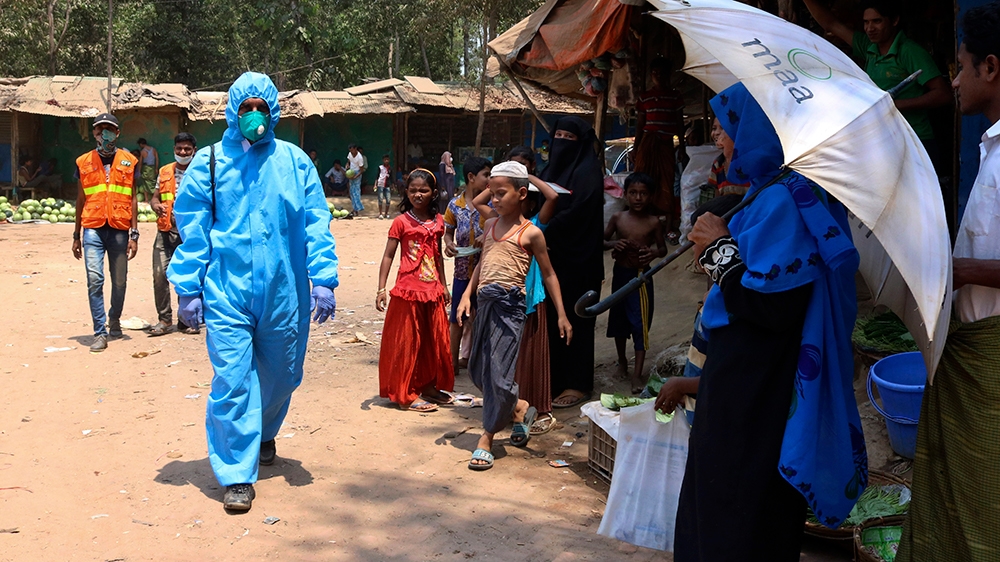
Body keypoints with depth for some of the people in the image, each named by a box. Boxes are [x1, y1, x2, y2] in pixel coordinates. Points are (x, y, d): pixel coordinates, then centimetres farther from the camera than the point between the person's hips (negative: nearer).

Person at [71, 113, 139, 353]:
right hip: (93, 229, 0)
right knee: (95, 279, -10)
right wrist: (76, 235, 14)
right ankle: (100, 333, -4)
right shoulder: (84, 162, 9)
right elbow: (81, 200, 14)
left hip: (119, 229, 0)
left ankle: (114, 320, 31)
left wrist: (134, 234, 0)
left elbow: (132, 199, 6)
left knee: (120, 281, 7)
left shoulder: (128, 161, 7)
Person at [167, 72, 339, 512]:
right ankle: (237, 475, 5)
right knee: (232, 381, -6)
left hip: (284, 291, 2)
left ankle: (263, 435, 44)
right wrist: (188, 289, -1)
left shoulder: (295, 162, 5)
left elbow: (316, 224, 4)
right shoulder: (209, 163, 2)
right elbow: (191, 229, 3)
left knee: (280, 375, 15)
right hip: (227, 292, -2)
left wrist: (324, 280, -3)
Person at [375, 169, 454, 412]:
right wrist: (381, 289, -14)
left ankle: (428, 387, 27)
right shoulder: (401, 222, -7)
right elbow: (388, 256, -7)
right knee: (407, 342, 1)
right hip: (408, 291, -5)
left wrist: (443, 286, 19)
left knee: (434, 341, 12)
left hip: (432, 290, 6)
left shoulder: (438, 221, 7)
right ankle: (406, 395, 9)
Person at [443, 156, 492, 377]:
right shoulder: (455, 205, -3)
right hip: (463, 269, 0)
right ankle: (454, 361, 19)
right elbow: (449, 232, 10)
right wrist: (449, 244, -11)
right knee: (457, 318, 7)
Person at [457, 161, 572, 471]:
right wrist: (467, 294, 10)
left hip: (509, 303, -7)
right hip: (484, 302, 7)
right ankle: (520, 408, 33)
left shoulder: (530, 232, -3)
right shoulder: (490, 224, 14)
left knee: (498, 370, -6)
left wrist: (561, 315, 2)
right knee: (477, 369, 11)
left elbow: (548, 274, 3)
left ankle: (486, 438, 6)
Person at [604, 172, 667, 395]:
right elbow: (601, 241, 2)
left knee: (640, 323, -3)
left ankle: (637, 374, 3)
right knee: (618, 319, 16)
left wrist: (653, 252, -21)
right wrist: (613, 244, -19)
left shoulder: (653, 222, -7)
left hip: (641, 276, -3)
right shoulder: (617, 218, -2)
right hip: (620, 273, 3)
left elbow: (663, 248, 1)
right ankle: (622, 362, 37)